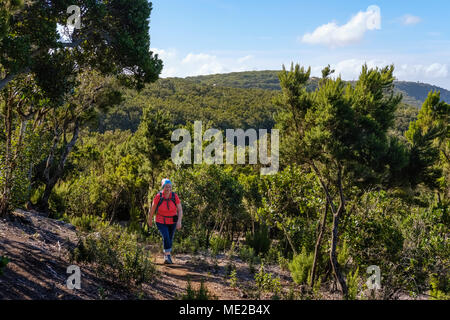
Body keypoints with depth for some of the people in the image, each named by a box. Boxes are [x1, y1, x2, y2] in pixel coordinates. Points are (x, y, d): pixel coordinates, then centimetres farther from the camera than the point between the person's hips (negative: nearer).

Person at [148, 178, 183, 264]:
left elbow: (180, 210, -14)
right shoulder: (158, 196, -18)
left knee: (170, 240, 14)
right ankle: (168, 256, -13)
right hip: (161, 222, -2)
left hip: (172, 222, 2)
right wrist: (150, 220, 8)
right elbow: (152, 208, -3)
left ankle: (166, 256, 39)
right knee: (166, 237, -24)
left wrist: (179, 221, -28)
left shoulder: (175, 196, -15)